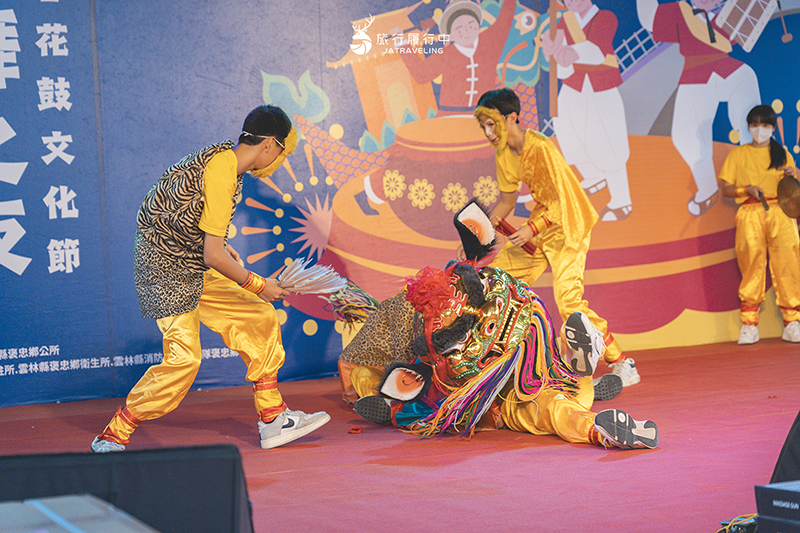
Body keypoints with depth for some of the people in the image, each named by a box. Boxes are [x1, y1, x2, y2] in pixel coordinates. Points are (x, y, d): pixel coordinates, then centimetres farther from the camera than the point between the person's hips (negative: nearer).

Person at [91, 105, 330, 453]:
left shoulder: (224, 156, 4)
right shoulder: (221, 174, -26)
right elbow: (213, 257, -27)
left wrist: (218, 244, 18)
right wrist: (259, 286, -15)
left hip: (193, 266, 10)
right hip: (166, 269, -10)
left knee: (261, 319, 7)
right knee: (184, 360, -16)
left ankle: (272, 420, 13)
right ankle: (113, 436, -2)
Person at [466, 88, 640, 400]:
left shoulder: (540, 148, -23)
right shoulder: (503, 152, 3)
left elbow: (564, 200, -23)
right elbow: (506, 201, 12)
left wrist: (533, 229, -29)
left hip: (568, 224, -9)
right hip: (540, 224, 9)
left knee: (568, 298, -21)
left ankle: (622, 365, -15)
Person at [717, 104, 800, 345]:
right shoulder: (737, 154, 14)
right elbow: (725, 189, 9)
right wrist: (747, 189, -8)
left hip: (780, 210, 1)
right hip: (749, 213, -1)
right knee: (752, 264, -8)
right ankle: (748, 324, -3)